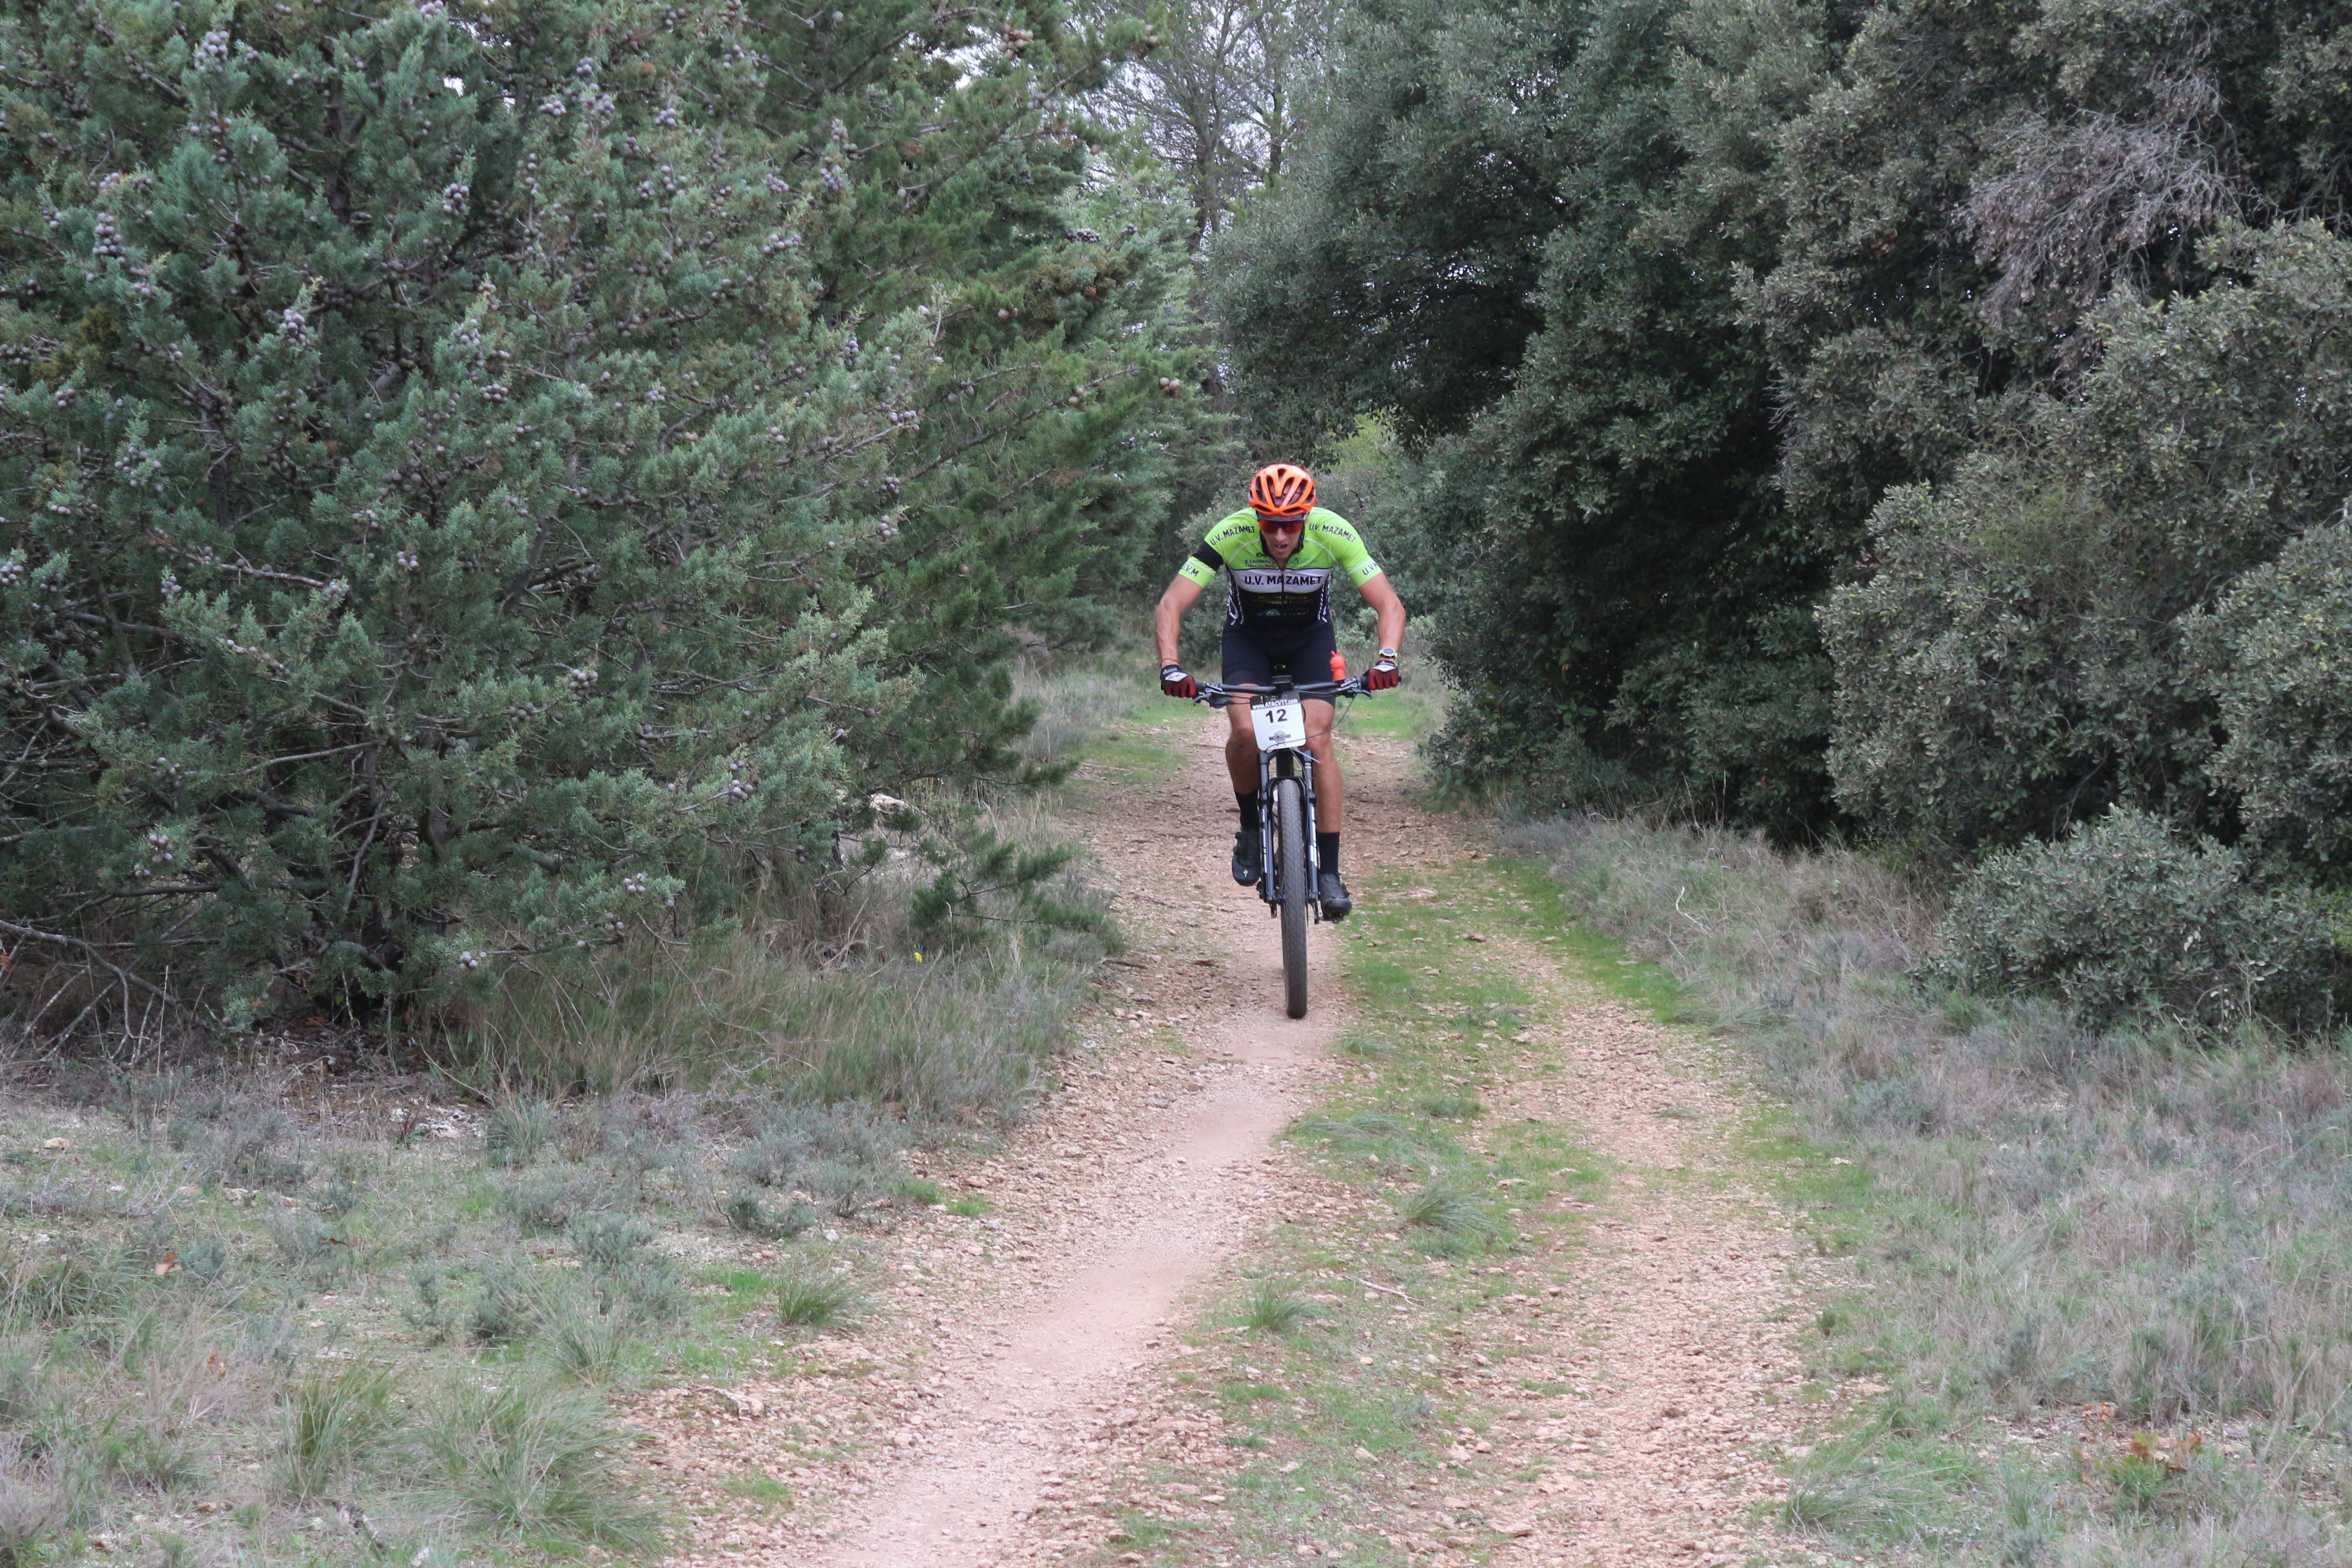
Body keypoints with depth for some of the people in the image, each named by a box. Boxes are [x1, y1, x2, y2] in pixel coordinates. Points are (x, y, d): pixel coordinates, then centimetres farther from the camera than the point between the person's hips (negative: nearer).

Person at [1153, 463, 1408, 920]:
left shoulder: (1334, 535, -29)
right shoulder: (1231, 536, -30)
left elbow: (1389, 605, -27)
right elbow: (1171, 607, -30)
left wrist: (1387, 660, -46)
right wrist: (1171, 668, -46)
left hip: (1311, 638, 0)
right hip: (1249, 638, 0)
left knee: (1317, 742, -18)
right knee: (1245, 732, -26)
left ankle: (1329, 873, -13)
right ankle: (1250, 826, 1)